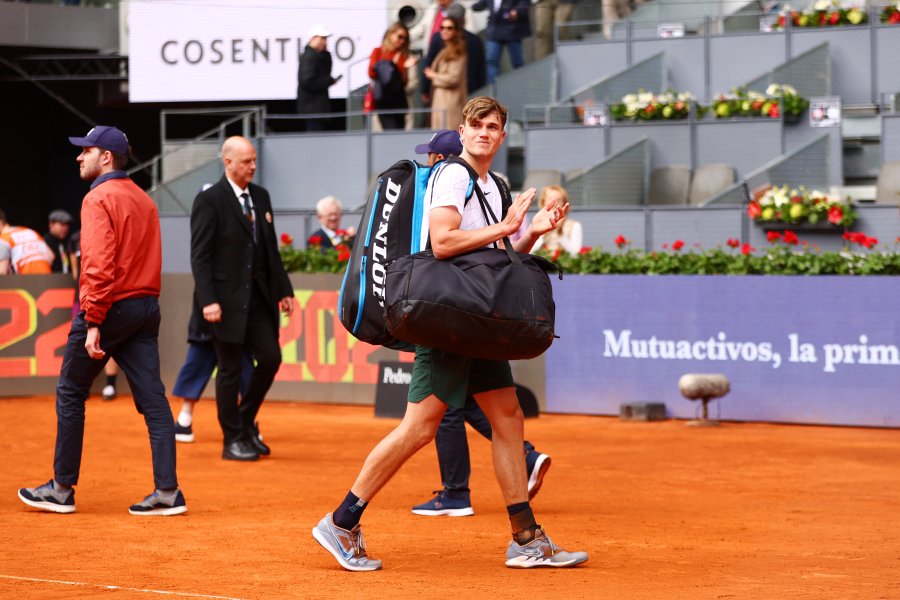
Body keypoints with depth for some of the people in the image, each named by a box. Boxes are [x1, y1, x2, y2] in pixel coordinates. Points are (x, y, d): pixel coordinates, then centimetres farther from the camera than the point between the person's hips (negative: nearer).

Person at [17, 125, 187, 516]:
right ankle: (167, 491, -2)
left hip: (110, 307, -7)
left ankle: (62, 489, 11)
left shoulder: (99, 198, -11)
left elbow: (99, 264, -20)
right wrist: (144, 304, 14)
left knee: (70, 393, 6)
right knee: (152, 396, 3)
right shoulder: (144, 200, 16)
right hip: (147, 306, 7)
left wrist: (93, 322, -21)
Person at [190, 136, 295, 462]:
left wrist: (283, 289, 12)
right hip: (227, 299, -6)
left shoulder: (261, 196, 12)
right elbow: (200, 255, -12)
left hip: (259, 297, 6)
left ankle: (245, 422, 22)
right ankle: (233, 440, 10)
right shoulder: (209, 200, -8)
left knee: (270, 358, 2)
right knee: (230, 370, 1)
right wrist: (208, 300, -19)